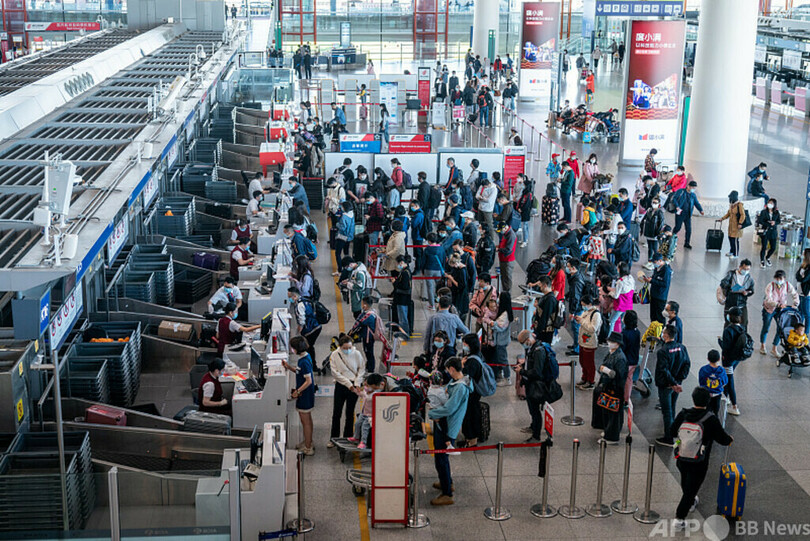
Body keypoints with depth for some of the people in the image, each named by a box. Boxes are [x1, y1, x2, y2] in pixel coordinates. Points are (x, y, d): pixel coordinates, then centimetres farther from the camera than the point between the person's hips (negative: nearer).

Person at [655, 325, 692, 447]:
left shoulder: (662, 351, -22)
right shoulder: (682, 347, -2)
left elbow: (663, 370, -24)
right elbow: (687, 364, 2)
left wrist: (673, 383, -18)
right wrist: (679, 379, 0)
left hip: (665, 385, -6)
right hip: (677, 383, 6)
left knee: (667, 412, 3)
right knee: (672, 409, 22)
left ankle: (669, 439, 9)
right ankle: (673, 432, 33)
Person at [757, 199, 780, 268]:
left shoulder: (776, 212, 3)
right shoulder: (763, 212, -8)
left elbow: (779, 221, 7)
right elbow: (760, 221, -11)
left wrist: (774, 223, -14)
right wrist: (768, 224, -18)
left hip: (773, 232, 4)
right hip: (765, 231, -4)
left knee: (773, 248, 6)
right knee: (764, 247, -3)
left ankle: (767, 258, 34)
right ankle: (762, 261, 13)